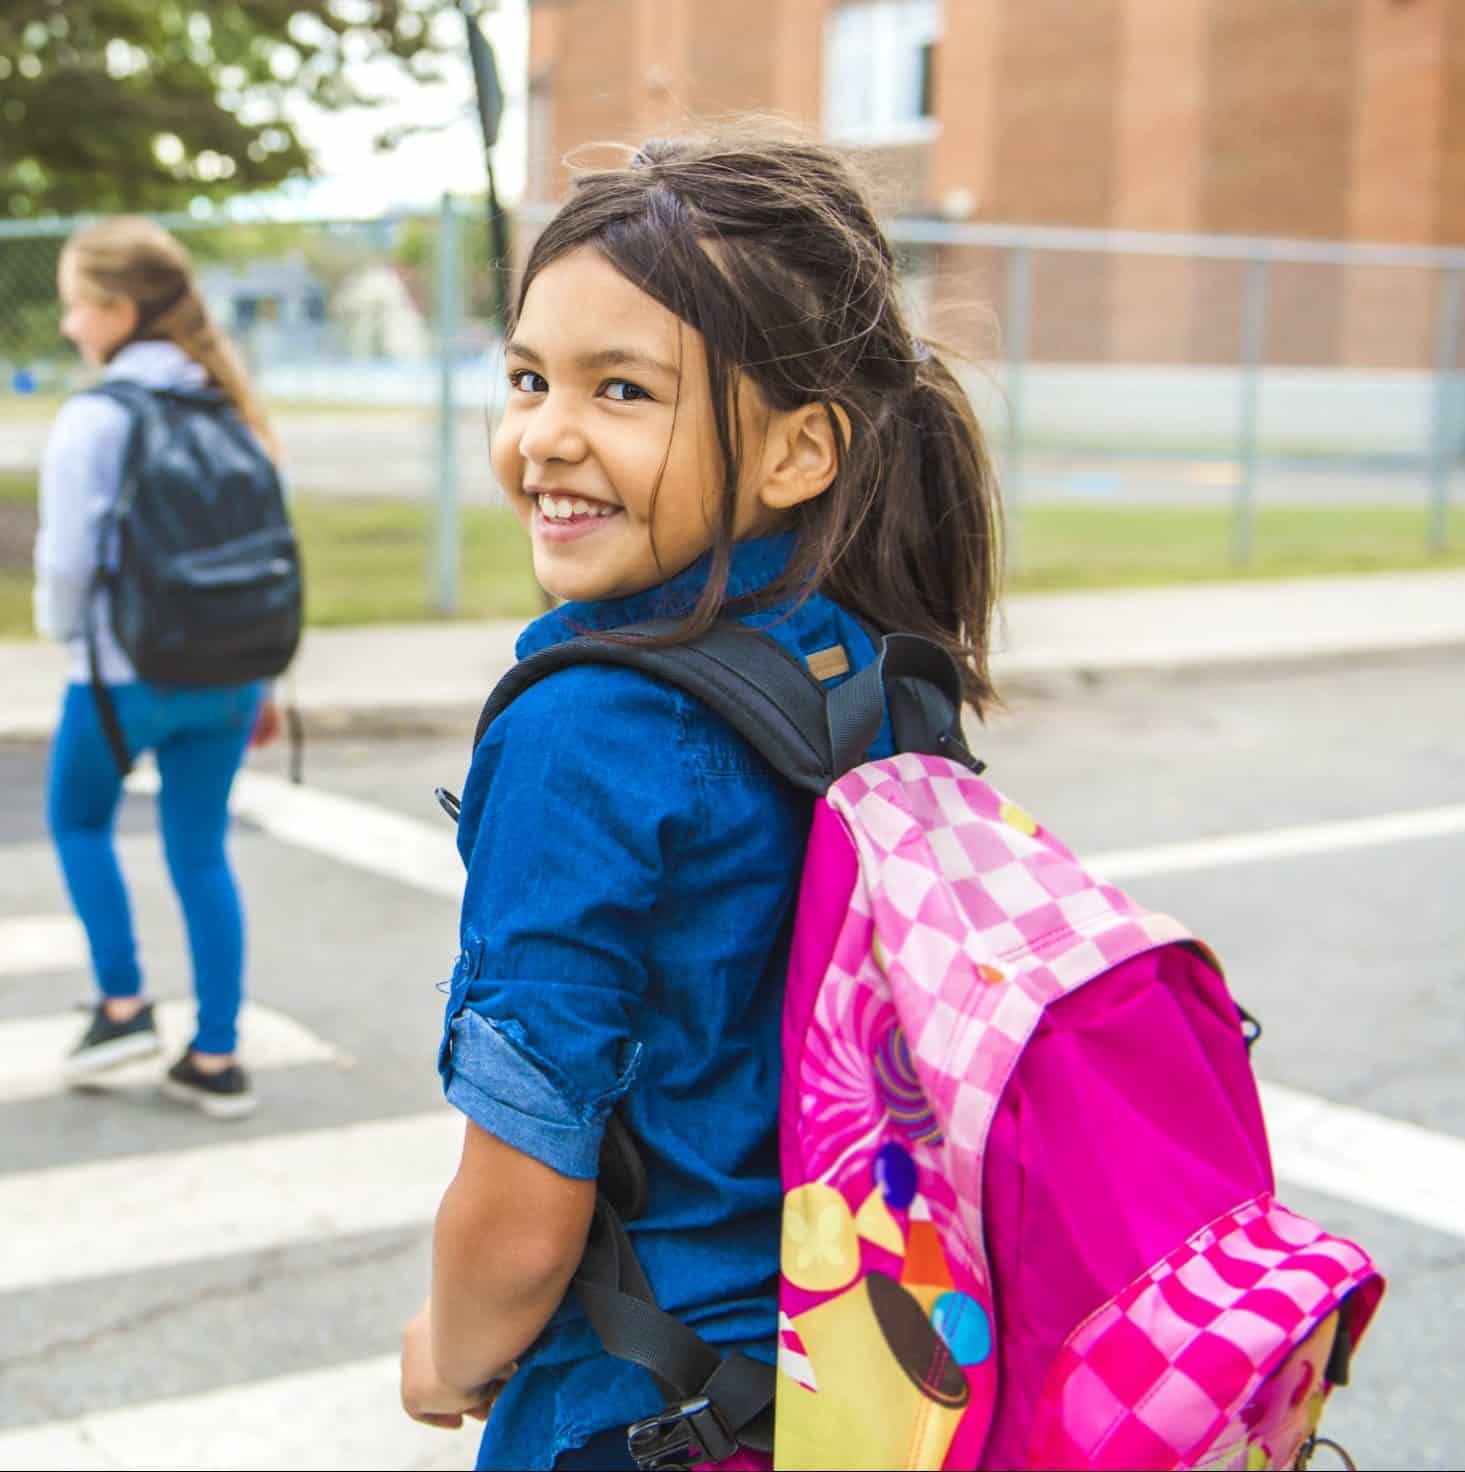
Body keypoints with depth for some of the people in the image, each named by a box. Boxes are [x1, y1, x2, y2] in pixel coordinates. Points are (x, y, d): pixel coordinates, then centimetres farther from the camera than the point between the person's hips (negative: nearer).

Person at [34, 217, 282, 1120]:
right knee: (201, 851, 12)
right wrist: (261, 680, 14)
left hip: (124, 673, -5)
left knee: (79, 819, 21)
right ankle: (216, 1060, 14)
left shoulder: (94, 419, -13)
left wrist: (62, 626, 9)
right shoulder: (228, 411, 5)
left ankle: (123, 1003, 18)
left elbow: (68, 555, -14)